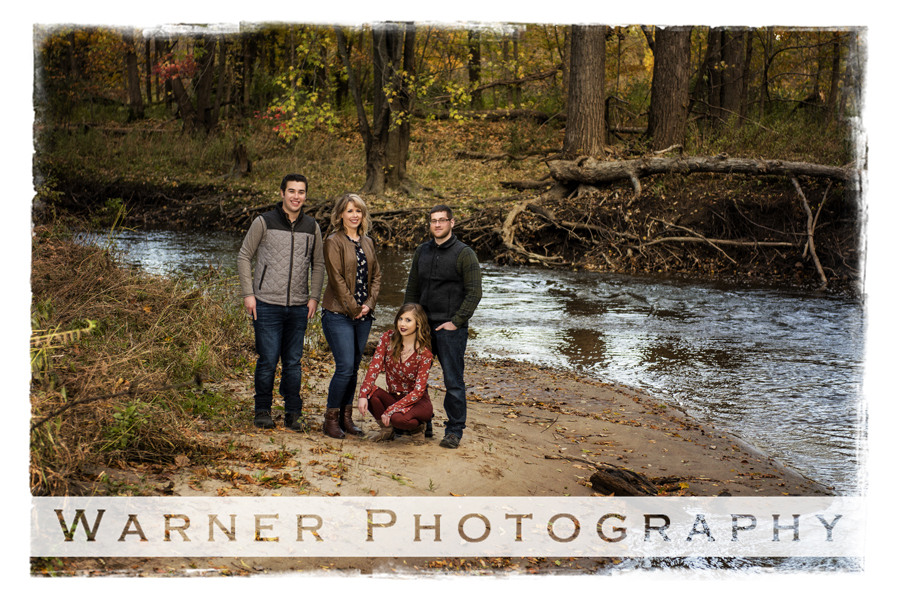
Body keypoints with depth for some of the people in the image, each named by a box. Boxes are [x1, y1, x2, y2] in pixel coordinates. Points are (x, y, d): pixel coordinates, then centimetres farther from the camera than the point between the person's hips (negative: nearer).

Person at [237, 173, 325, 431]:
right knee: (268, 360, -3)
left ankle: (294, 413, 15)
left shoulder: (312, 227, 9)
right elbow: (244, 257, 3)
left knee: (293, 362, 7)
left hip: (299, 307, 3)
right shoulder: (264, 222, -2)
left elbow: (318, 264, 18)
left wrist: (314, 297, 7)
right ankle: (262, 410, 12)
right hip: (267, 305, -3)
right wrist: (248, 293, -4)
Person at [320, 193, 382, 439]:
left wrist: (369, 304, -1)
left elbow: (376, 275, 14)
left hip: (363, 314, 6)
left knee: (354, 367, 9)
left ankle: (346, 417, 18)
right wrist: (353, 308, -11)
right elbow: (336, 279, -11)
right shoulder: (334, 242, -6)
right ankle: (331, 419, 2)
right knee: (345, 367, -10)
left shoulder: (368, 243, 13)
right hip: (339, 314, -6)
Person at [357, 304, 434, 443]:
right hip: (394, 397, 4)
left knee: (398, 418, -37)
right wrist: (363, 395, -28)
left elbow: (418, 391, -18)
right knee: (370, 390, -27)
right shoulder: (388, 338, -5)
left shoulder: (424, 352, -16)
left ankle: (417, 427, 0)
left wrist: (391, 410, -26)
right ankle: (387, 429, -2)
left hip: (418, 402, -4)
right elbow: (374, 367, -12)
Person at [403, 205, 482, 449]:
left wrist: (456, 322, -13)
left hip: (450, 328, -5)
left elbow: (474, 293, -9)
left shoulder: (465, 254, -5)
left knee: (453, 381, -3)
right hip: (423, 326, 6)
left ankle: (454, 431, 6)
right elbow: (412, 288, 18)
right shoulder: (422, 252, 12)